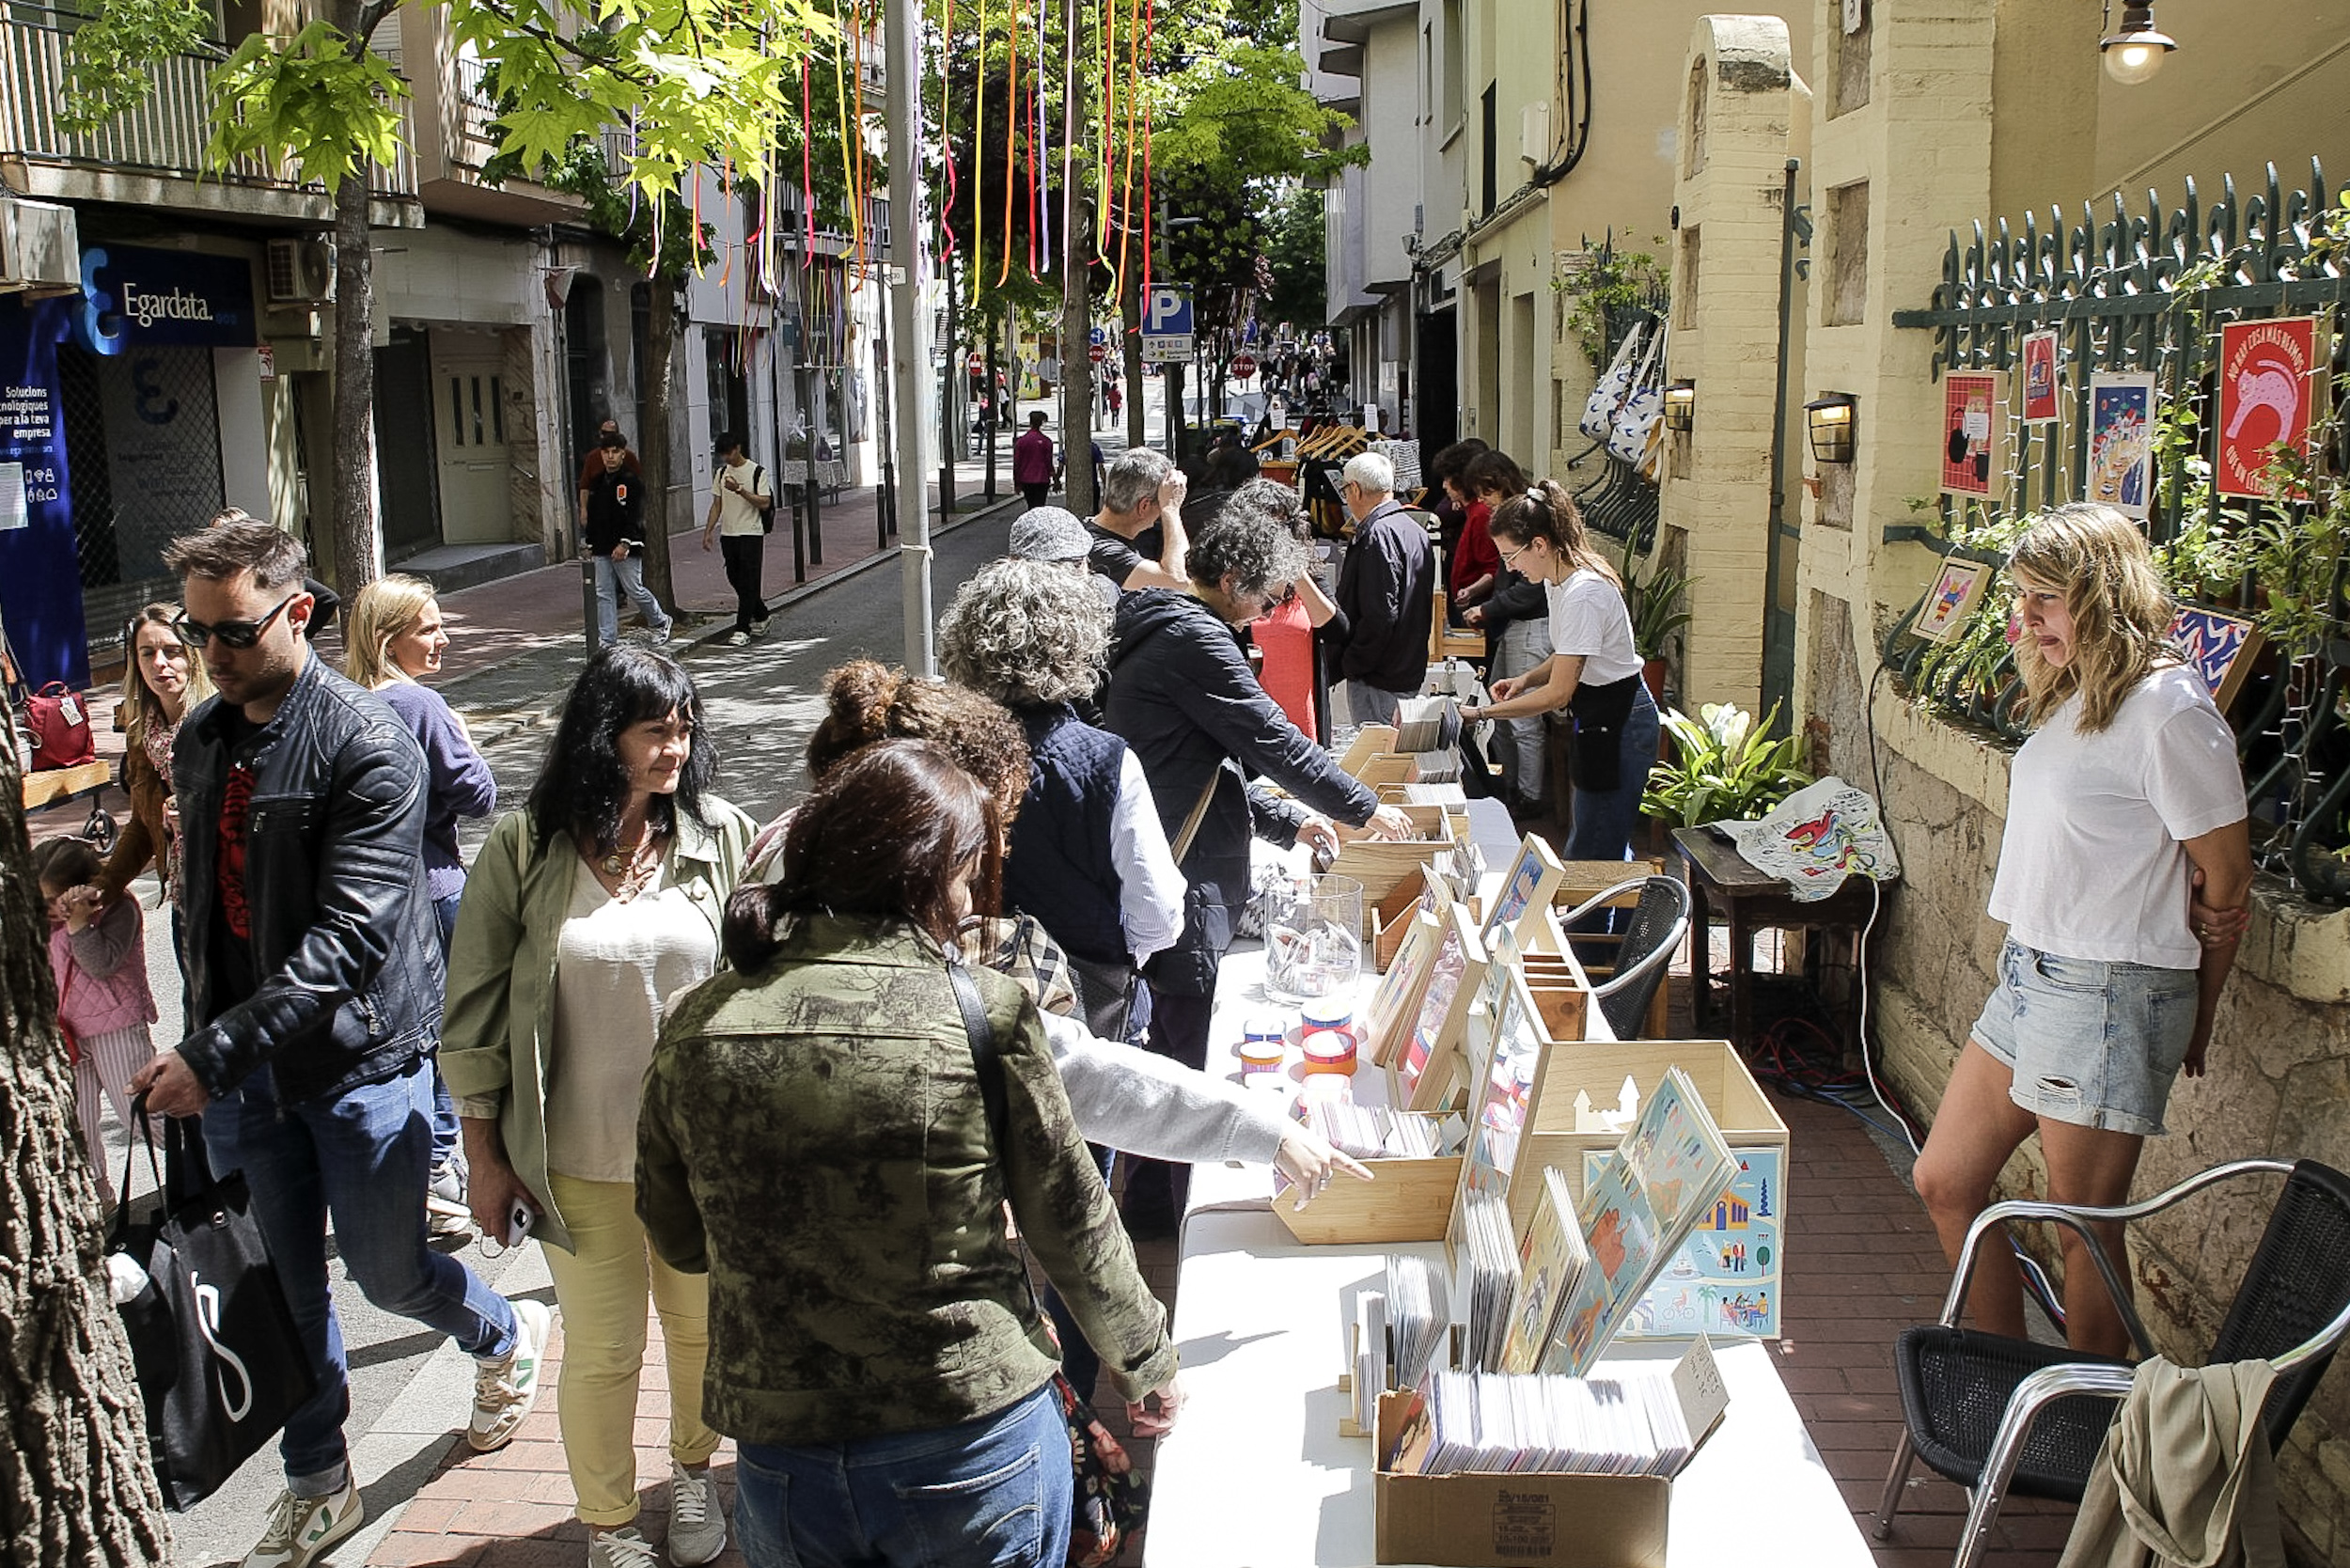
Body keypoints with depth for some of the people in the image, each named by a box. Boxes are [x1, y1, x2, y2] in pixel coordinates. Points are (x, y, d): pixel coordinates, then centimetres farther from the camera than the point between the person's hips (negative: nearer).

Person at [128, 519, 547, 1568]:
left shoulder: (367, 750, -18)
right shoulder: (200, 740, 5)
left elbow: (350, 940, -24)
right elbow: (200, 898, 16)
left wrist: (212, 1055, -27)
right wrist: (201, 1038, 13)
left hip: (359, 1057, -6)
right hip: (239, 1060, 6)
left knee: (385, 1272, 7)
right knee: (281, 1284, 13)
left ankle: (506, 1336, 40)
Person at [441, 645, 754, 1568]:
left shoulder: (723, 839, -5)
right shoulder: (523, 851, -8)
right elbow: (474, 1013, -3)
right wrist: (486, 1157, -2)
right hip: (579, 1162, -1)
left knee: (705, 1330, 18)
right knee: (602, 1353, 12)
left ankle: (692, 1473, 46)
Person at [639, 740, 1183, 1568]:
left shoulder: (696, 1028, -7)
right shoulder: (987, 1012, -15)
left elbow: (678, 1241, 6)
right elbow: (1072, 1221, -5)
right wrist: (1144, 1362, 12)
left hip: (781, 1460, 3)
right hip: (974, 1448, -2)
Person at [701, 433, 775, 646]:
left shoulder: (757, 472, -6)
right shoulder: (722, 473, 10)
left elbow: (764, 503, -14)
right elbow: (717, 505, 13)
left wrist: (740, 489, -23)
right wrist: (707, 532, 6)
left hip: (751, 534, -6)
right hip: (728, 534, 6)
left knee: (748, 583, -6)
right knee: (735, 580, 10)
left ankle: (743, 629, -6)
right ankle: (761, 618, 27)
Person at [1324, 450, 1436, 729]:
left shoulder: (1378, 534, -17)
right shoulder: (1415, 529, 14)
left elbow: (1380, 616, -23)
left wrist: (1350, 664, -13)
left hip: (1379, 678, -10)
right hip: (1411, 672, 10)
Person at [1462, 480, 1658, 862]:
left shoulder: (1583, 594, -25)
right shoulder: (1559, 580, 6)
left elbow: (1558, 694, -24)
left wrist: (1480, 713, -20)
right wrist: (1525, 680, 1)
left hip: (1616, 726, -10)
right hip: (1602, 720, 10)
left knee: (1591, 859, -5)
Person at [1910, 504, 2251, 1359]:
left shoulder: (2167, 709, -17)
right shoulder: (2074, 696, 11)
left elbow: (2227, 873, -12)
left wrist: (2194, 1019, 0)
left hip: (2108, 998, -10)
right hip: (2028, 973, 10)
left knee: (2084, 1229, 3)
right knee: (1945, 1184, 15)